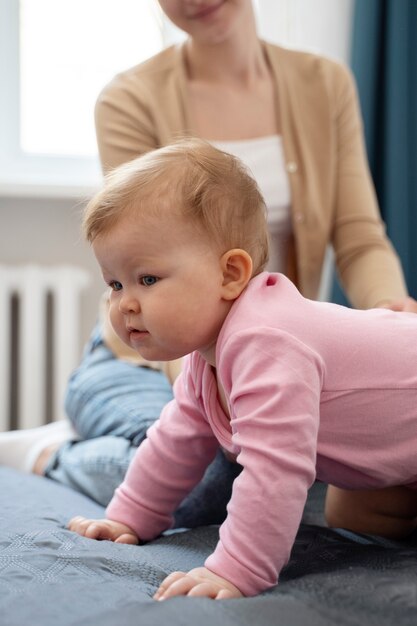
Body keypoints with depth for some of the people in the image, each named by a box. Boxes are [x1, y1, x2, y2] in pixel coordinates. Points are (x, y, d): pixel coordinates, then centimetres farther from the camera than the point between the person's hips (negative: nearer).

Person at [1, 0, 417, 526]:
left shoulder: (325, 86, 2)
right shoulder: (132, 101, -10)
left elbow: (361, 242, -3)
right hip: (149, 360, -6)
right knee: (200, 469, -36)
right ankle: (52, 457, -2)